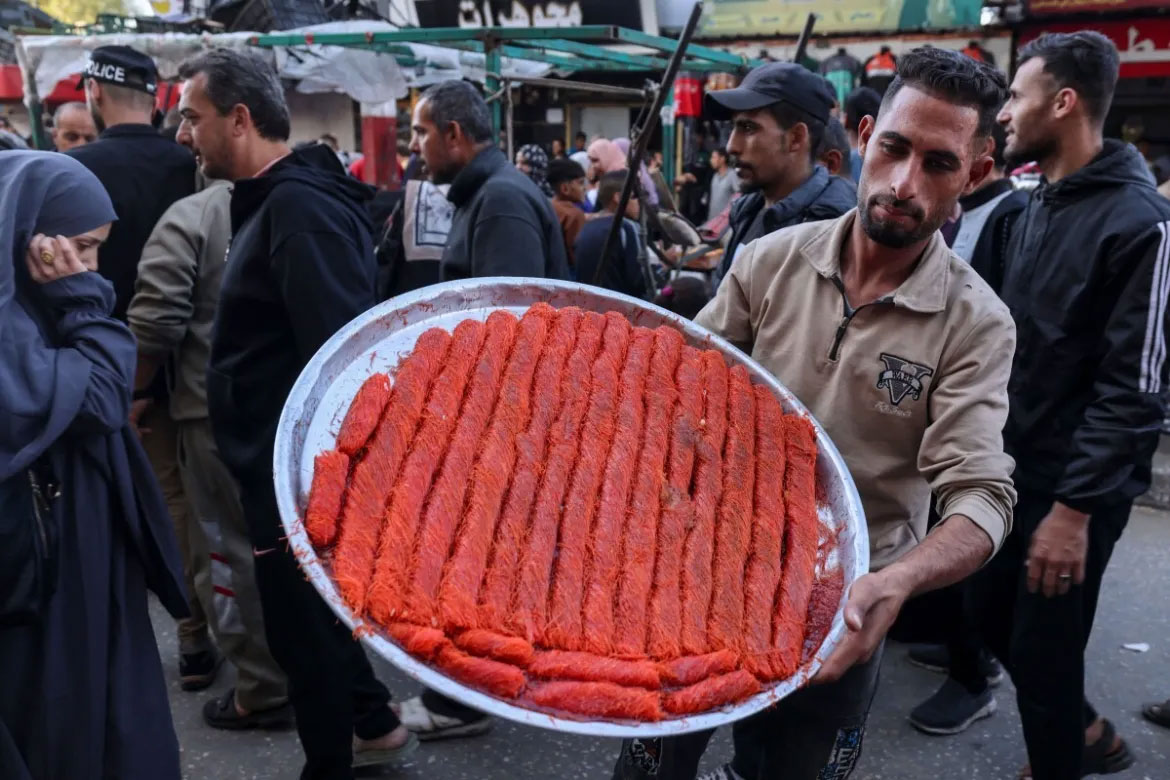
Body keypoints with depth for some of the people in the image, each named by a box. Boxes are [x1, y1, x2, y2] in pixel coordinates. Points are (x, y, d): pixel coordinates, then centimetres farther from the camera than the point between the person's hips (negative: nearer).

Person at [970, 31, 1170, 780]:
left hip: (1074, 488, -8)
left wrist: (1076, 506, -20)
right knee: (994, 617, 18)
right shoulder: (1040, 206, 8)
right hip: (1017, 467, 8)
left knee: (1042, 649, 4)